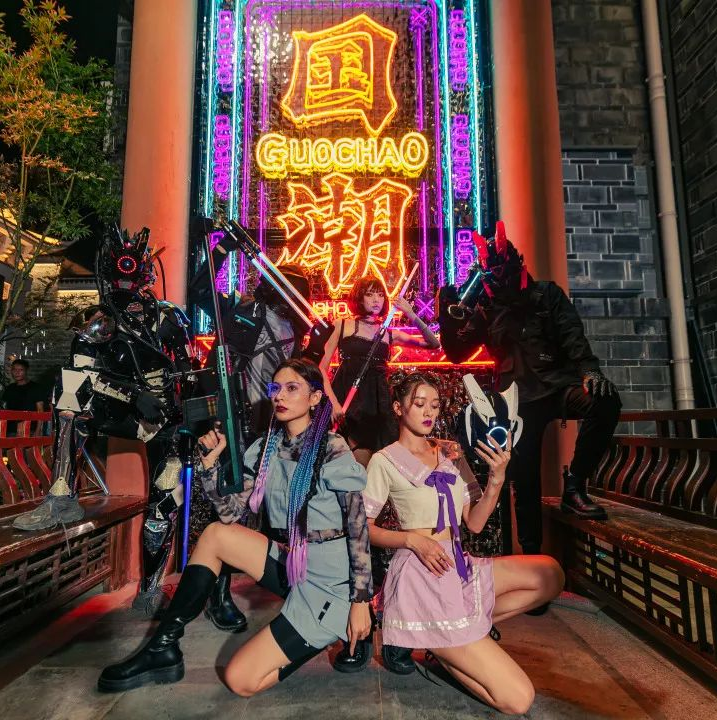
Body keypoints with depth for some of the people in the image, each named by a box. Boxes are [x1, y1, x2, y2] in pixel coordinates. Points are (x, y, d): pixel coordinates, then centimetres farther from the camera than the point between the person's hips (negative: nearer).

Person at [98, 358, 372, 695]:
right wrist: (211, 462, -11)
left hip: (328, 579, -6)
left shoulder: (332, 449, -15)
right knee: (215, 534, -6)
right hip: (287, 563, 6)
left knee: (240, 679, -9)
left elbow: (358, 524, -15)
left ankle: (340, 632, 7)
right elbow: (233, 515, -2)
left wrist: (361, 600, -16)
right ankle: (163, 649, 4)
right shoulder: (264, 449, 4)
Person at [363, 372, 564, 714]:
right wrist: (413, 539, -21)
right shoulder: (385, 461, -8)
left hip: (459, 567, 7)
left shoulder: (449, 456, 11)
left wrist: (496, 479, -8)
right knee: (517, 698, -11)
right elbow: (363, 528, -7)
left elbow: (474, 523, 7)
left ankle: (471, 631, 8)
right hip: (423, 574, -7)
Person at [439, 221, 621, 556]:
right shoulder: (484, 311, 9)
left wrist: (589, 370, -24)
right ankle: (531, 550, 18)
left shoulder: (546, 294, 6)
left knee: (605, 400, -32)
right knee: (524, 479, 0)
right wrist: (449, 312, -9)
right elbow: (456, 353, 6)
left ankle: (575, 483, -14)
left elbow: (573, 337, -5)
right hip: (522, 400, 1)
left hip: (560, 386, 0)